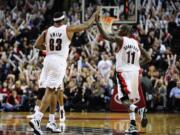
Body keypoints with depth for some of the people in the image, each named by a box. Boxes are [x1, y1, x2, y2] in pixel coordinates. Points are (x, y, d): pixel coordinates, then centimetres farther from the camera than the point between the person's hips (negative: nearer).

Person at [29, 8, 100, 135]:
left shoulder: (47, 31, 7)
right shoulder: (68, 29, -3)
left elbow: (37, 45, 5)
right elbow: (87, 25, 6)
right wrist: (95, 14, 22)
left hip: (48, 60, 6)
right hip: (59, 61, -6)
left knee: (55, 91, 18)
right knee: (49, 91, -10)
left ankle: (52, 122, 20)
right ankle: (36, 119, -23)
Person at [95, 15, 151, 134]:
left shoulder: (120, 39, -5)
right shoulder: (137, 43, 12)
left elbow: (105, 36, -18)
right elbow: (148, 58, 12)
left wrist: (97, 22, -11)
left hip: (123, 73, -6)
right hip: (135, 72, 6)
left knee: (125, 100, -8)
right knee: (131, 101, 15)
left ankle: (140, 111, -35)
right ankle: (133, 126, 9)